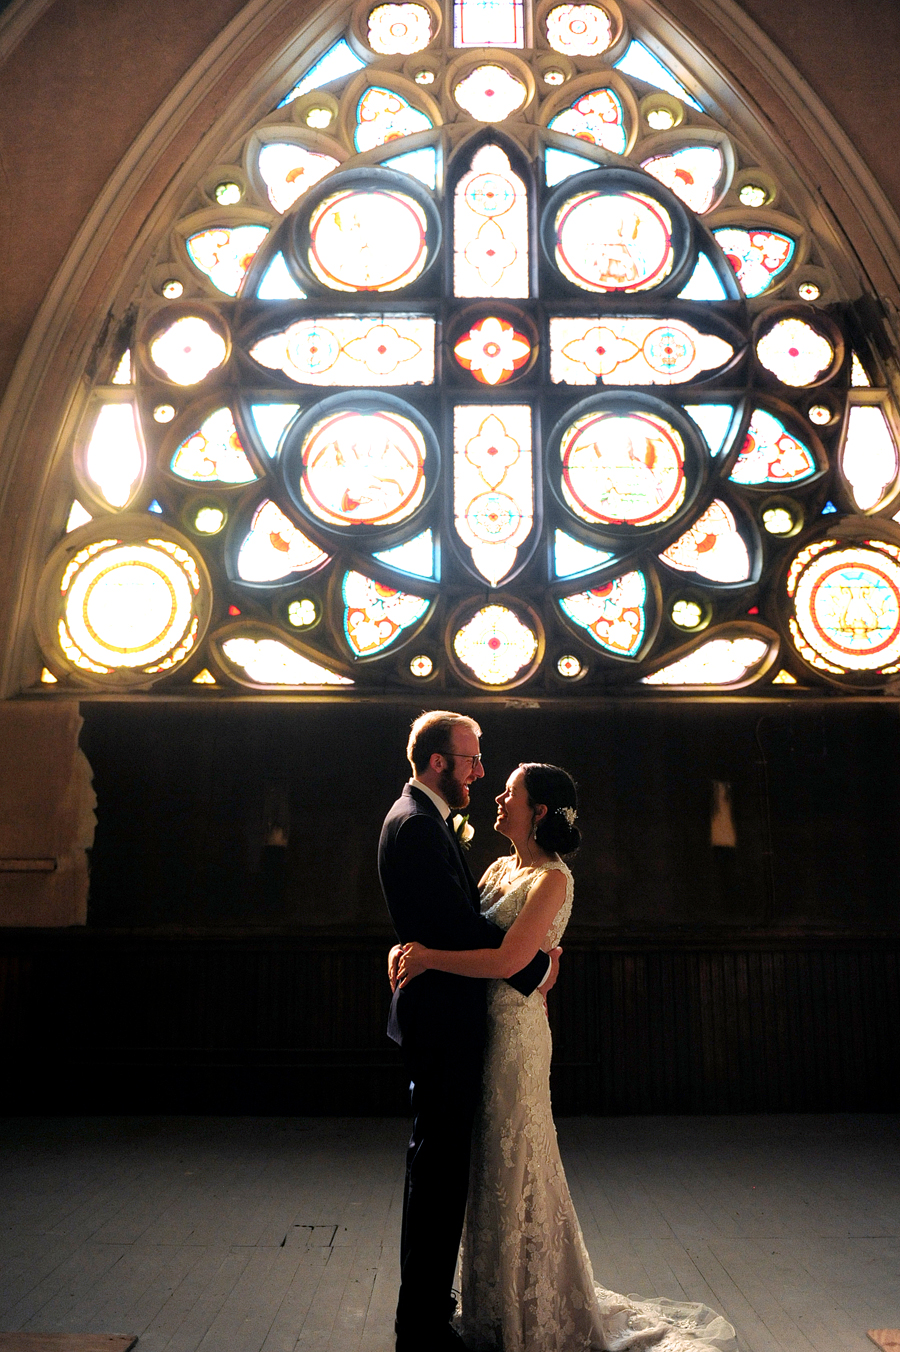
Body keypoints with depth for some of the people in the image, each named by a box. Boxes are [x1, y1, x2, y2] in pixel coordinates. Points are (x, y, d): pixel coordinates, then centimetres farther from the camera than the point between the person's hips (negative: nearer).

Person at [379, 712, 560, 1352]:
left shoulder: (422, 818, 14)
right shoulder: (418, 825, -19)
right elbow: (462, 925, -24)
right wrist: (536, 966, -14)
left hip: (439, 1015, 11)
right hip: (443, 1016, -11)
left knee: (438, 1161, 20)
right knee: (442, 1163, 0)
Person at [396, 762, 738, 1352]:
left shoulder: (552, 879, -16)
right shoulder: (500, 868, 9)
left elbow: (508, 960, -26)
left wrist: (428, 957, -21)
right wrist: (410, 948, -7)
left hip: (515, 1030, -8)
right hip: (481, 1028, 8)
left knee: (514, 1169, 6)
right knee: (488, 1166, 18)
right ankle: (495, 1302, 36)